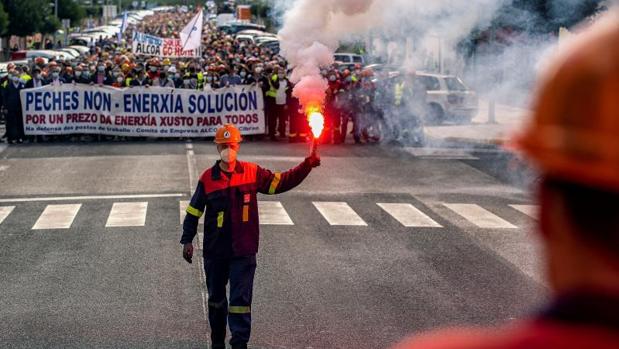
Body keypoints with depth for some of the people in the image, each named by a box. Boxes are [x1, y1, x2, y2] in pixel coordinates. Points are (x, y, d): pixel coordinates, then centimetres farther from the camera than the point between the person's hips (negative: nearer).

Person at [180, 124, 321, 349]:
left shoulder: (252, 173, -1)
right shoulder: (208, 178, -3)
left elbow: (281, 183, 3)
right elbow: (194, 211, 5)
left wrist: (308, 165, -8)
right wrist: (187, 240, 1)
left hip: (243, 251, -1)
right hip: (214, 251, 1)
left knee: (241, 299, -7)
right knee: (216, 298, 15)